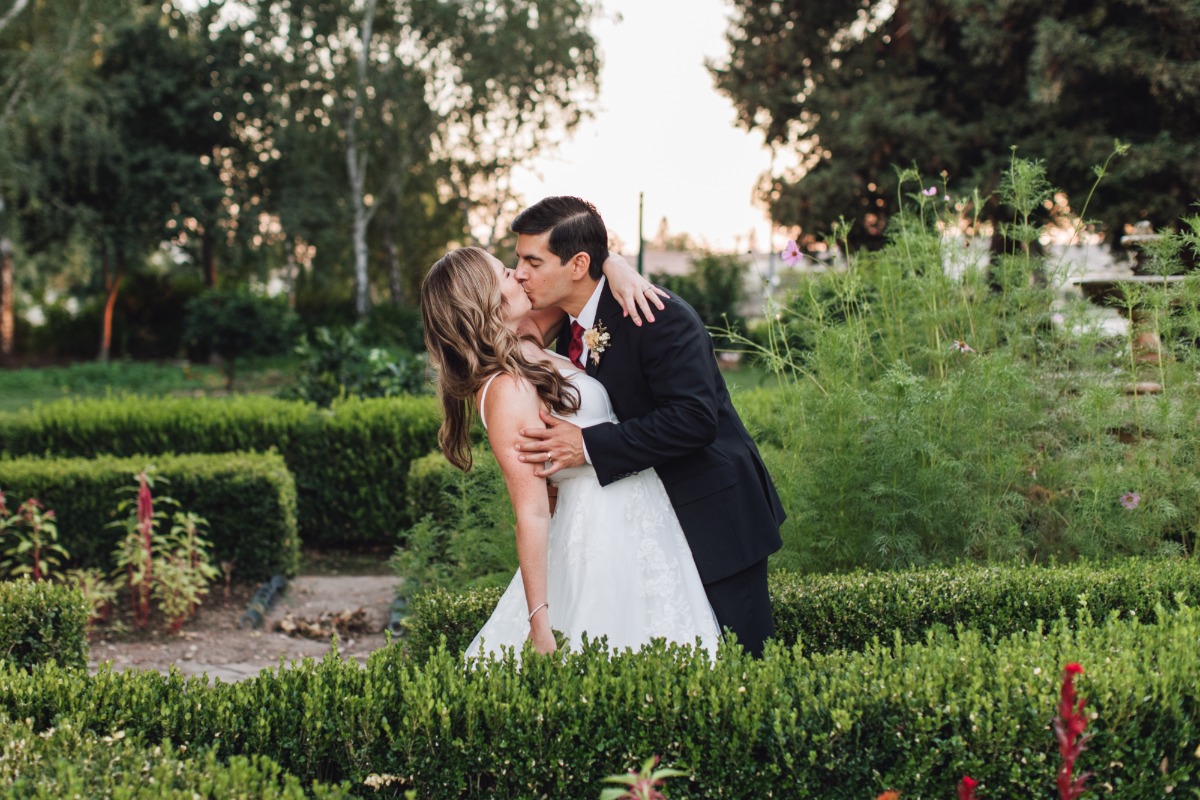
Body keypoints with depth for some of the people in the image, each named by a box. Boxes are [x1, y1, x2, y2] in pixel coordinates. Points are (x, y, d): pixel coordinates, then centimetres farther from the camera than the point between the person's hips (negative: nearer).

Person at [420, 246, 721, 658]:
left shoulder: (525, 344, 4)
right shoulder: (507, 390, -21)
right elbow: (531, 515, -23)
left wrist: (622, 275, -7)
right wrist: (539, 620, -22)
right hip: (606, 528, -10)